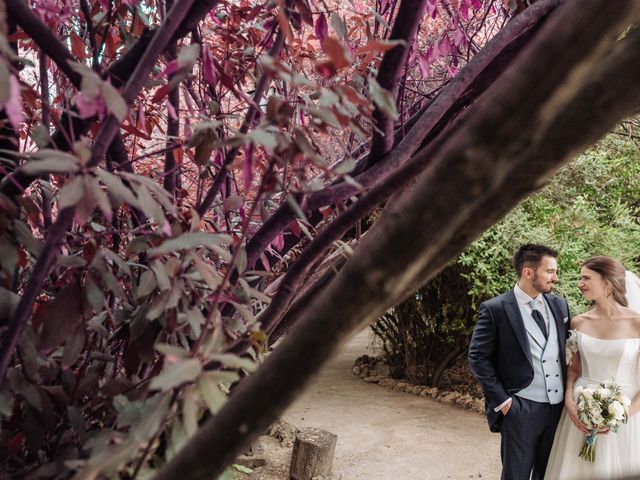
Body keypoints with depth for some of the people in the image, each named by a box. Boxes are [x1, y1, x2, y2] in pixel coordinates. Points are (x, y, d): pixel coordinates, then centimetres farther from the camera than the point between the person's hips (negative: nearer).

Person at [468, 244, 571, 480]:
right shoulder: (495, 309, -10)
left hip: (559, 406, 5)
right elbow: (477, 357, -9)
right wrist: (501, 400, -11)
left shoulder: (559, 304, 7)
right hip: (521, 409, -5)